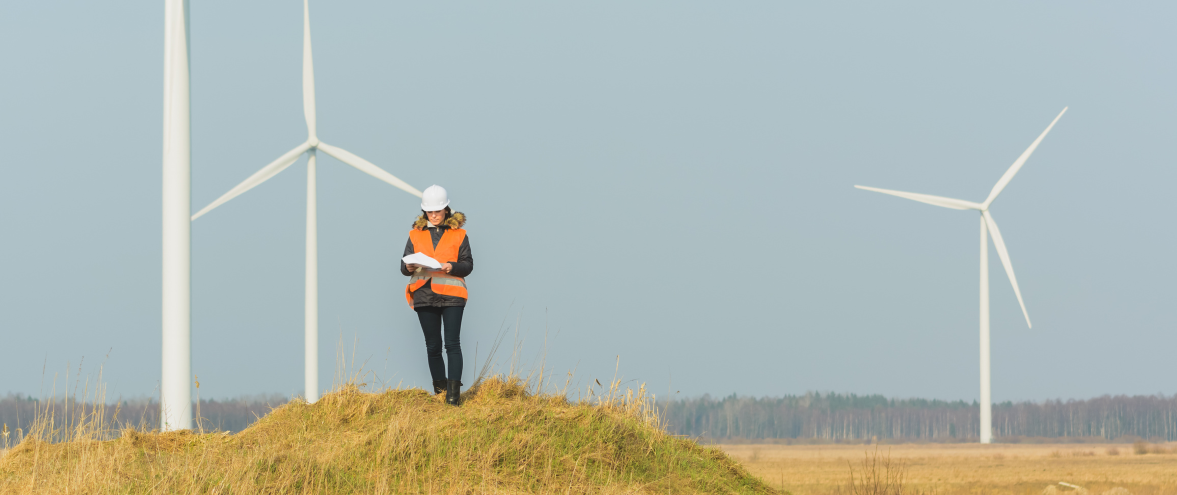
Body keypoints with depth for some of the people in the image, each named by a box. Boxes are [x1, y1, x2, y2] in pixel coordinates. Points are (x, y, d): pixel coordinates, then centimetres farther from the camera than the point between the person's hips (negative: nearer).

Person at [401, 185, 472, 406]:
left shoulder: (458, 234, 6)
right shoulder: (416, 234, 11)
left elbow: (468, 264, 4)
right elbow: (404, 265, 10)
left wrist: (452, 267, -16)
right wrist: (409, 267, -13)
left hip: (451, 295, -3)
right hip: (424, 295, 3)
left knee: (452, 343, -10)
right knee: (433, 345, 8)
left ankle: (453, 393, -12)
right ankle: (439, 390, 17)